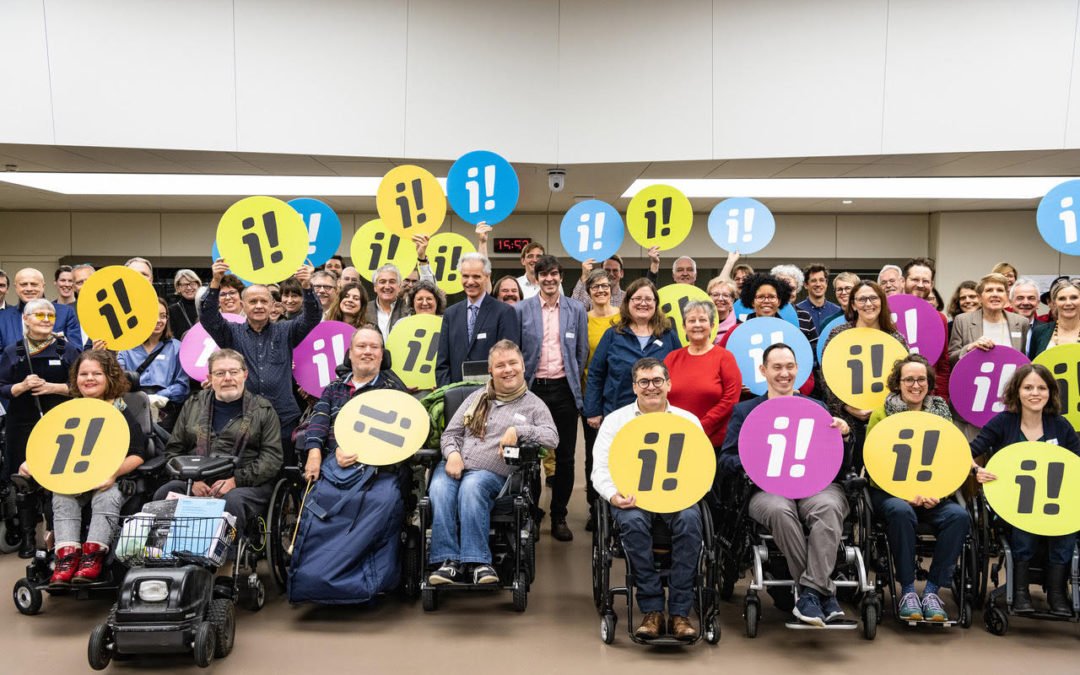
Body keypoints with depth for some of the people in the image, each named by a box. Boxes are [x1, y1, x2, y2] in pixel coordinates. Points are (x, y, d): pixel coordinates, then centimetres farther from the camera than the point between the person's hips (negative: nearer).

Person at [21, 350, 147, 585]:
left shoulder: (120, 412, 4)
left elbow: (138, 454, -1)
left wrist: (114, 473, -18)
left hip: (110, 480, -3)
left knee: (106, 497, -34)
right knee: (61, 497, -28)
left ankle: (93, 556, -38)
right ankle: (67, 555, -37)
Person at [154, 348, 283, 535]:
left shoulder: (263, 410, 8)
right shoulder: (193, 405, 18)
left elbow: (272, 458, 0)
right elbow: (174, 450, 17)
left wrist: (236, 480, -13)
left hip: (247, 484, -3)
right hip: (196, 482, 3)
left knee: (233, 501, -36)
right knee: (163, 494, -25)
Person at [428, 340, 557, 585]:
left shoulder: (533, 404, 14)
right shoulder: (477, 397, 23)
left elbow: (552, 438, -2)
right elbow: (450, 433, 19)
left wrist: (518, 430, -15)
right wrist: (452, 453, -3)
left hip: (492, 472, -3)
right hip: (454, 466, 3)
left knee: (471, 487, -36)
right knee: (439, 489, -30)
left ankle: (477, 560, -34)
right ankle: (449, 560, -31)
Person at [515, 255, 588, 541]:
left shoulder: (576, 310, 6)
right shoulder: (521, 310, 2)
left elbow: (582, 351, 11)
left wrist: (573, 382, 8)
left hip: (563, 390, 1)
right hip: (532, 389, -1)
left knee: (565, 457, 5)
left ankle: (559, 517, 16)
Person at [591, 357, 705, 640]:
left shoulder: (688, 420, 15)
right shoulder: (615, 420, 13)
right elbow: (600, 469, 5)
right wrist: (614, 495, -17)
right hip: (632, 497, 0)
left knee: (689, 519, -33)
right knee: (632, 521, -35)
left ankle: (680, 612, -26)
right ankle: (652, 611, -26)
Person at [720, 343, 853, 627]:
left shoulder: (817, 408, 25)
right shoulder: (744, 411, 22)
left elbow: (842, 470, 19)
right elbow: (724, 462, 12)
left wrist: (844, 436, 0)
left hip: (815, 485, 1)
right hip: (769, 489, -1)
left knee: (829, 506, -36)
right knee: (779, 510, -37)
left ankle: (811, 592, -35)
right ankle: (825, 592, -27)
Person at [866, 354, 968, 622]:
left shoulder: (941, 414, 14)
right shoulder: (882, 414, 5)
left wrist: (937, 494, -10)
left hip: (933, 496, 3)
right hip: (889, 491, -3)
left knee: (959, 516, -27)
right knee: (900, 511, -36)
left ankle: (932, 590, -18)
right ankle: (907, 590, -23)